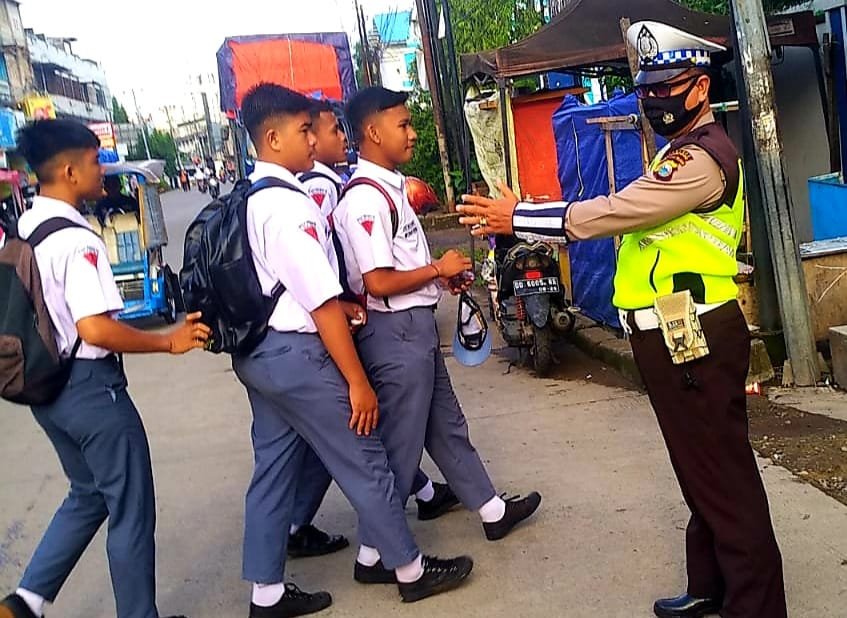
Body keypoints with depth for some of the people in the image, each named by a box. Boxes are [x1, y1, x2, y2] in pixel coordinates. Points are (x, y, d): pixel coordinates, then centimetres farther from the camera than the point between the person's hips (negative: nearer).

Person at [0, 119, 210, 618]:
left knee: (89, 493, 25)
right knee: (131, 510, 6)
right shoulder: (77, 240, -21)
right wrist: (169, 342, -19)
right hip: (90, 386, -9)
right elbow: (95, 328, -29)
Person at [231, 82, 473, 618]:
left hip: (256, 352, 9)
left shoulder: (247, 200, 8)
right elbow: (323, 305, -22)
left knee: (274, 466, 15)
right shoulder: (287, 206, -21)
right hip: (296, 353, -9)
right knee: (365, 461, 5)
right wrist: (358, 382, -17)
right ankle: (411, 570, 20)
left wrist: (335, 302, 6)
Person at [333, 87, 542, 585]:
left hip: (417, 325, 10)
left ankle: (491, 509, 37)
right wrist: (438, 270, -13)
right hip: (397, 332, -10)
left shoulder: (390, 187, 10)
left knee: (445, 423, 21)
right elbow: (378, 282, -24)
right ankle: (375, 553, 14)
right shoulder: (365, 199, -20)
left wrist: (443, 273, 6)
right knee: (400, 444, 0)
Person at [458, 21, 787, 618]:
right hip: (672, 335, 11)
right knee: (700, 468, 19)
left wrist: (516, 217, -15)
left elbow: (614, 212, -22)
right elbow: (629, 220, 16)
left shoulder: (703, 157, -16)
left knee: (724, 475, -3)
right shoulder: (681, 151, 21)